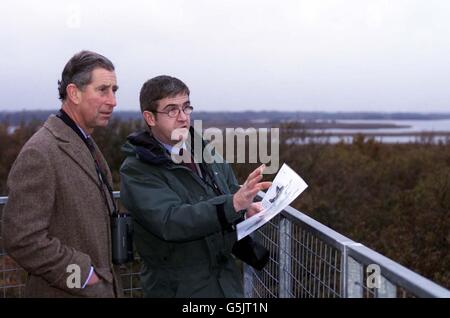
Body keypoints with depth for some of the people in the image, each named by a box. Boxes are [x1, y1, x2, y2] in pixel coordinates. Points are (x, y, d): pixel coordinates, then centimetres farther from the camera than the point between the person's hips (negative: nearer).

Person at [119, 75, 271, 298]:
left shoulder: (206, 152, 5)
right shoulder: (136, 171, -15)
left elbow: (230, 191, 12)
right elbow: (170, 221, -27)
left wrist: (247, 207, -12)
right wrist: (233, 204, -38)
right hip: (178, 288, -5)